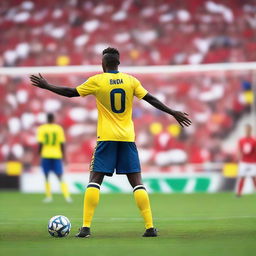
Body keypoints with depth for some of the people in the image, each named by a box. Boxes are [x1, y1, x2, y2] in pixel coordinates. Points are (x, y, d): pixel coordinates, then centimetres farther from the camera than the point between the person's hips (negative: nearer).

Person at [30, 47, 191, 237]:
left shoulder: (97, 81, -2)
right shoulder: (131, 80, 4)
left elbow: (71, 92, 3)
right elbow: (151, 99, 5)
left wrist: (46, 86, 16)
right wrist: (174, 113, 13)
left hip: (106, 137, -2)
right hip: (127, 137, 2)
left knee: (95, 180, 1)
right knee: (136, 181, 4)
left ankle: (86, 227, -8)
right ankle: (150, 227, -3)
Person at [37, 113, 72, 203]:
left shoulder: (41, 129, -1)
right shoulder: (59, 128, 1)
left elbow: (40, 144, -5)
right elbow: (62, 144, 0)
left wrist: (39, 154, 4)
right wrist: (63, 155, 8)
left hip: (45, 155, -1)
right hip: (57, 155, 1)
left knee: (46, 177, 11)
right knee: (60, 177, 1)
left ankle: (49, 196, 8)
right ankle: (67, 196, -11)